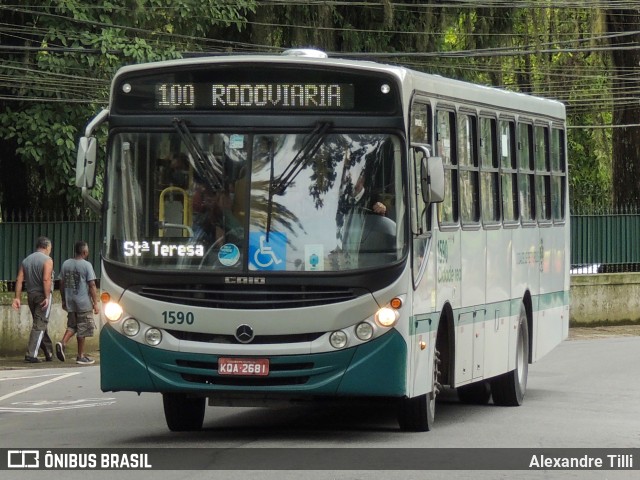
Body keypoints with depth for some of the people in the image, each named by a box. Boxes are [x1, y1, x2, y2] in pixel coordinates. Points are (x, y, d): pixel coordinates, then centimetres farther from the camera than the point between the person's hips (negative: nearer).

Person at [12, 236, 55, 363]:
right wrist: (47, 297, -21)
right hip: (43, 295, -6)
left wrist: (17, 298, 0)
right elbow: (46, 279, -21)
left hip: (31, 295, 6)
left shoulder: (26, 261, 11)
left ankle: (49, 353, 23)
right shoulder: (47, 260, -8)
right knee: (40, 325, -6)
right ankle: (31, 355, -14)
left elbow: (19, 280, 3)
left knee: (40, 324, 16)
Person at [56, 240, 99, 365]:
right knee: (82, 329, 3)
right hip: (83, 303, -5)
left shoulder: (66, 264, 5)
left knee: (72, 326, 17)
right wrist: (95, 303, -8)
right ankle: (81, 356, 8)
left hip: (70, 302, 5)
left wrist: (64, 301, 19)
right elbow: (92, 286, -12)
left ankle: (62, 343, -8)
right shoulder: (86, 265, -11)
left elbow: (62, 284, 10)